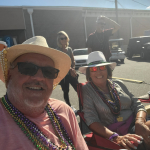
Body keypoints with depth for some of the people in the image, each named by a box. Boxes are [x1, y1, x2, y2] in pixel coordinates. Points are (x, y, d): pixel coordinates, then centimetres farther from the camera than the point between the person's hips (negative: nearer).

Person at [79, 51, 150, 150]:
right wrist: (116, 137, -24)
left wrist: (139, 121, -15)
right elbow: (91, 120, -10)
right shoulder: (86, 91, 0)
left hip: (135, 124, 5)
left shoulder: (119, 84, 12)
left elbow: (137, 105, 8)